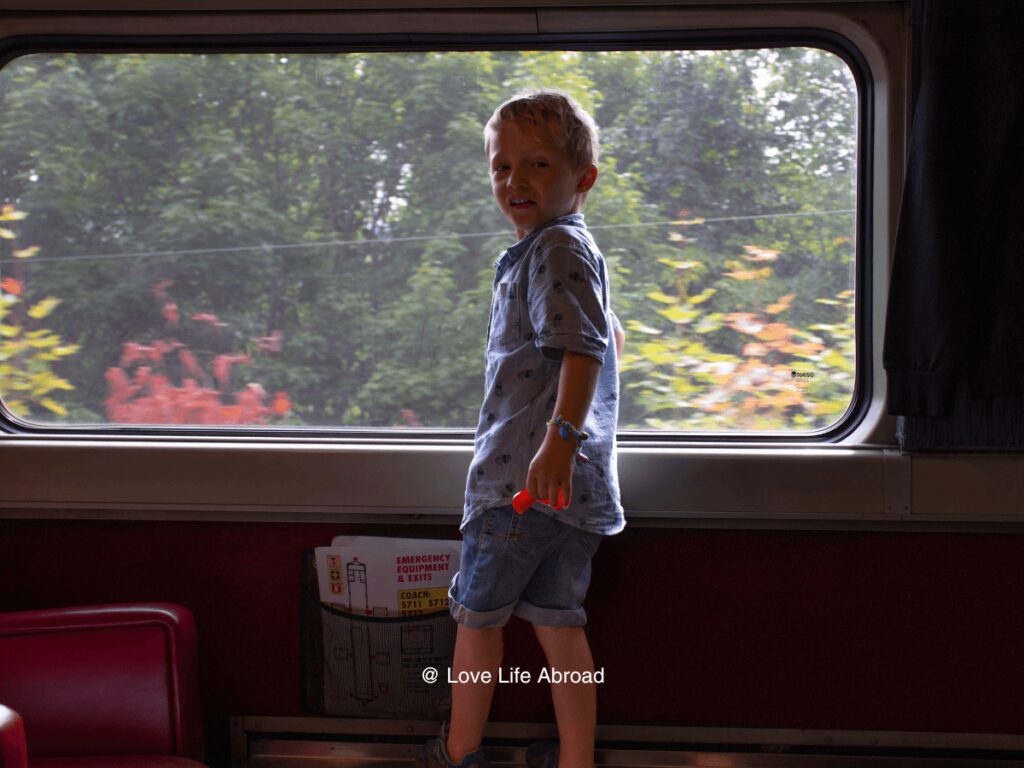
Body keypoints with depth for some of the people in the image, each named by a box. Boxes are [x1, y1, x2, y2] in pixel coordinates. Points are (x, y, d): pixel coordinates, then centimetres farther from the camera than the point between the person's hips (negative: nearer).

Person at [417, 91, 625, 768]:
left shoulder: (558, 247, -12)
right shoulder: (566, 249, 20)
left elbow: (583, 347, -24)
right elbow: (609, 337, 35)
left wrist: (560, 436, -34)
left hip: (527, 474, -9)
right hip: (570, 482, 9)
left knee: (477, 611, 6)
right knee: (559, 620, 11)